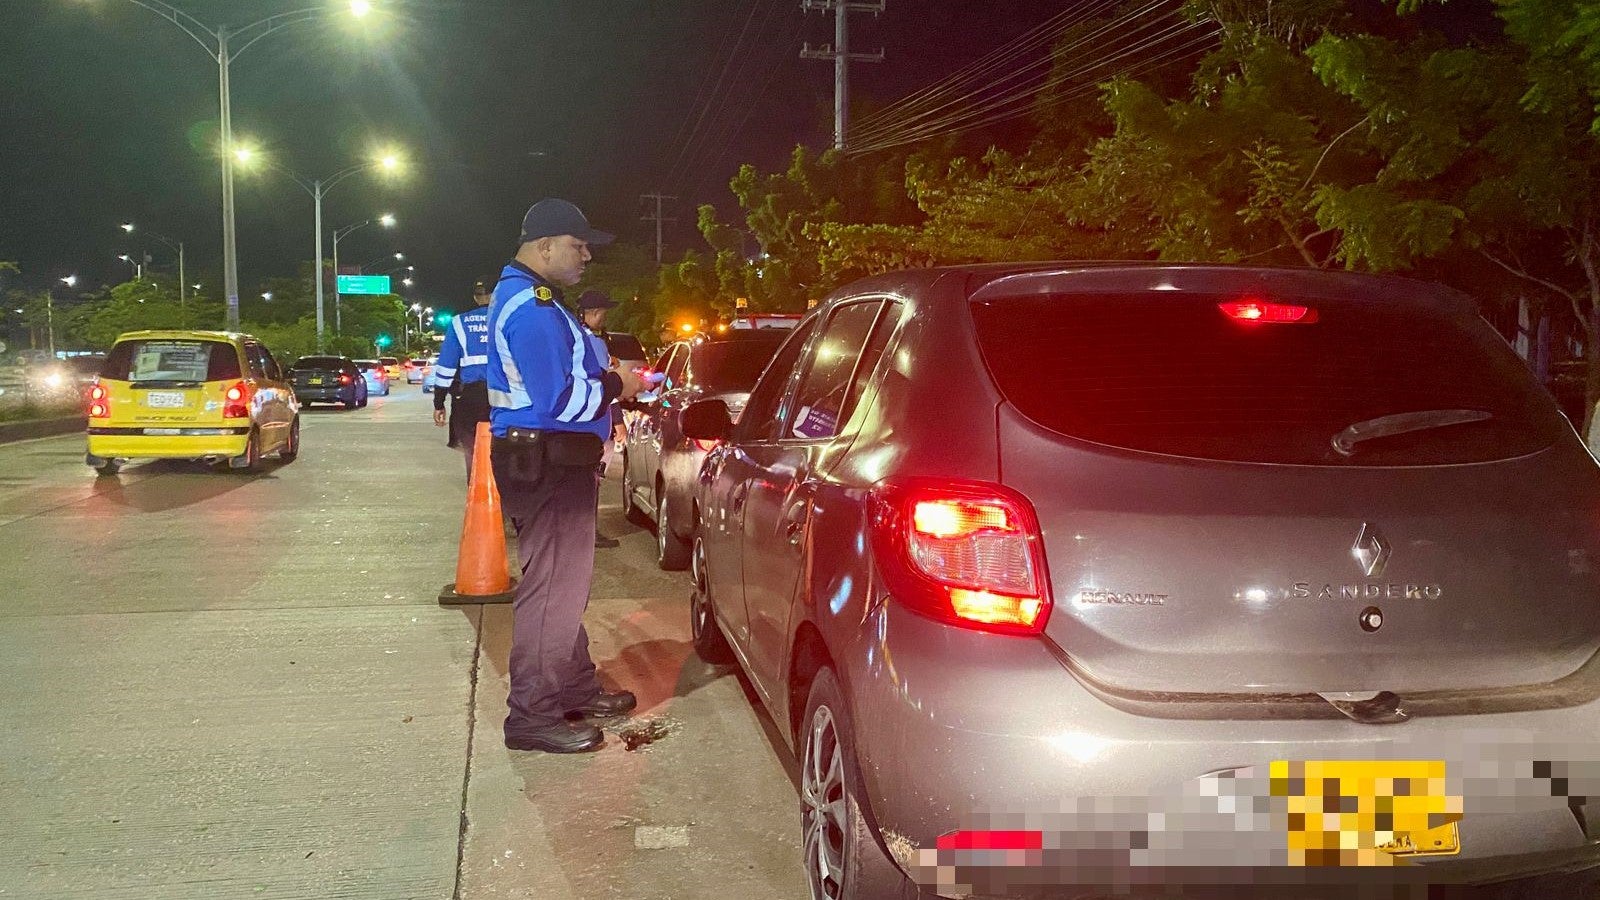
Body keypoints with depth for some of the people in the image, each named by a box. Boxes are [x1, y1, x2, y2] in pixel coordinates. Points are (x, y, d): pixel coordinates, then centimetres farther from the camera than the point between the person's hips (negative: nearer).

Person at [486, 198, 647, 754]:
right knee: (552, 589, -6)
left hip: (549, 462, 12)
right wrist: (615, 388, -11)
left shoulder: (526, 297, 17)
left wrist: (604, 377, 9)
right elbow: (559, 400, -24)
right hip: (548, 466, -12)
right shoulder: (531, 308, -19)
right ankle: (533, 716, 2)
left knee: (563, 583, 20)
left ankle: (577, 690, 33)